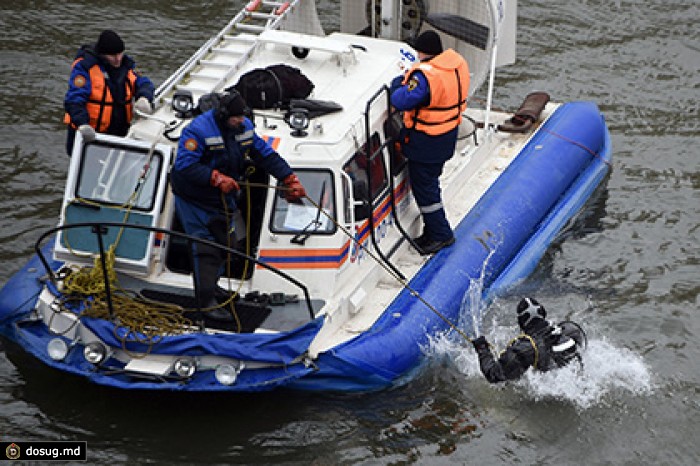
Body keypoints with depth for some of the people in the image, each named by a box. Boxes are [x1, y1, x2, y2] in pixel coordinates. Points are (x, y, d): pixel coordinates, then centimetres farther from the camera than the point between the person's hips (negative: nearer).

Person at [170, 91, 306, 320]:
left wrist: (290, 179, -2)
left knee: (226, 243, 13)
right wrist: (216, 178, -39)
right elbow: (184, 165, -32)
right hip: (194, 198, -7)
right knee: (206, 247, -13)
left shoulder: (245, 128, -3)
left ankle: (209, 285, 32)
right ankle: (207, 301, -13)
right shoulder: (198, 130, -25)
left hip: (223, 198, 8)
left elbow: (266, 155, 4)